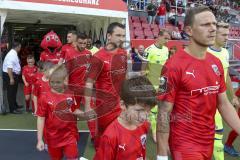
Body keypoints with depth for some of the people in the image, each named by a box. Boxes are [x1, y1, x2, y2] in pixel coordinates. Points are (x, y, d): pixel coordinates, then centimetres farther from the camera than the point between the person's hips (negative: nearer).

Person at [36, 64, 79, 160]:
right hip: (53, 138, 0)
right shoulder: (45, 98, -13)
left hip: (69, 136, 0)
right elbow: (41, 119, -9)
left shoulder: (70, 96, -6)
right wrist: (39, 140, -9)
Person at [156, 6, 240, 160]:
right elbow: (164, 113, -17)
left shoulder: (216, 63, 2)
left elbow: (224, 104, 9)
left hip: (209, 141, 8)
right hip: (185, 144, -8)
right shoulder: (174, 66, -19)